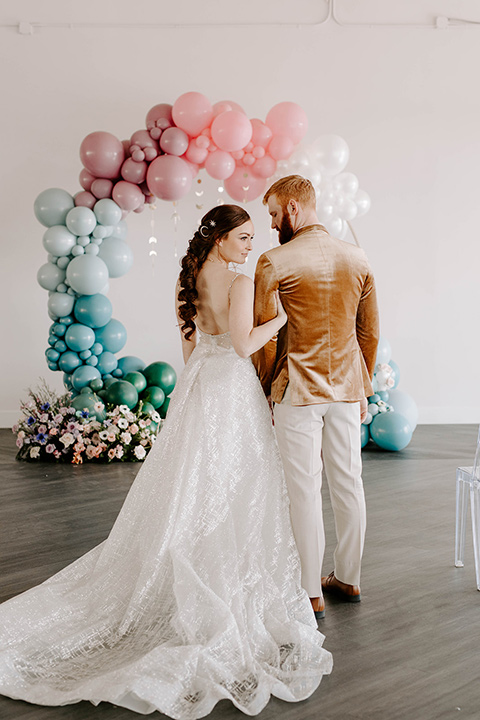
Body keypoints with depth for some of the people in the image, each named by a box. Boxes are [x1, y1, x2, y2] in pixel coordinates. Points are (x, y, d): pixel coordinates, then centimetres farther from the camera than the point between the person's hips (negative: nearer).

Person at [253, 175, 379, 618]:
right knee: (348, 483, 14)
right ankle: (348, 578, 29)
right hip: (346, 387, 6)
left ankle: (311, 592, 13)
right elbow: (370, 332, 9)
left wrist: (267, 388, 5)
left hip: (298, 390, -5)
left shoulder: (274, 262, -11)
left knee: (305, 490, 2)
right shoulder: (357, 259, 6)